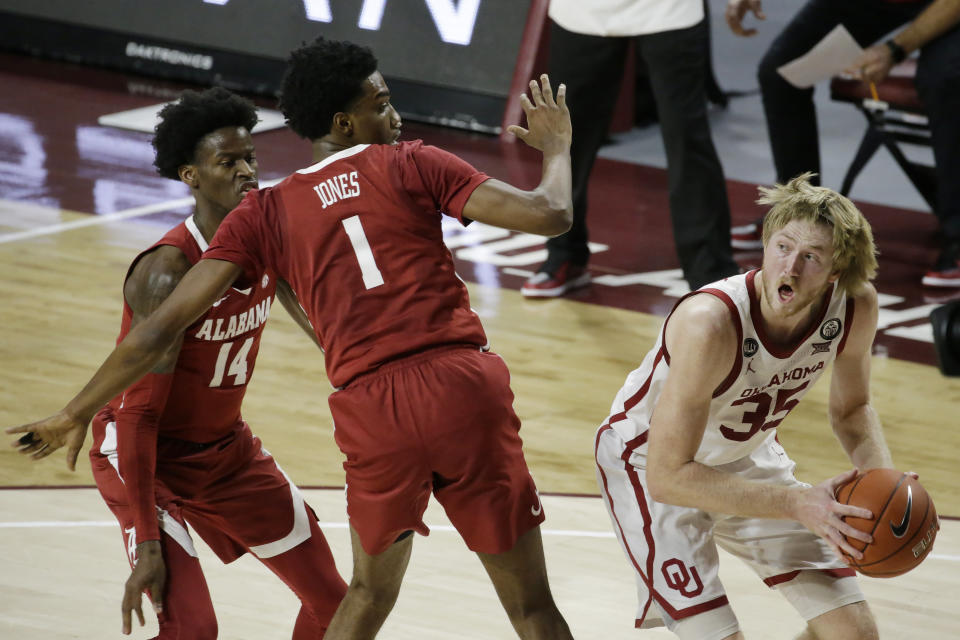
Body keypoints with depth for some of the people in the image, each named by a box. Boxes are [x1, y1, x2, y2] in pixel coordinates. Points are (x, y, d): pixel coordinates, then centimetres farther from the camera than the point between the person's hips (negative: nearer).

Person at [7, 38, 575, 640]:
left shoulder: (266, 213, 12)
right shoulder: (412, 164, 6)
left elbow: (160, 328, 7)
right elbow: (548, 215, -1)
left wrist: (78, 413, 16)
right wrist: (555, 146, 21)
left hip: (371, 414, 2)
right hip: (463, 387, -2)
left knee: (370, 592, 27)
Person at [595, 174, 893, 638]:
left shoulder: (855, 305, -21)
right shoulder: (710, 324, -39)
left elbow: (851, 409, 0)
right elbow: (668, 476, -36)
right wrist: (797, 504, -39)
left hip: (746, 453, 6)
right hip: (650, 462, -6)